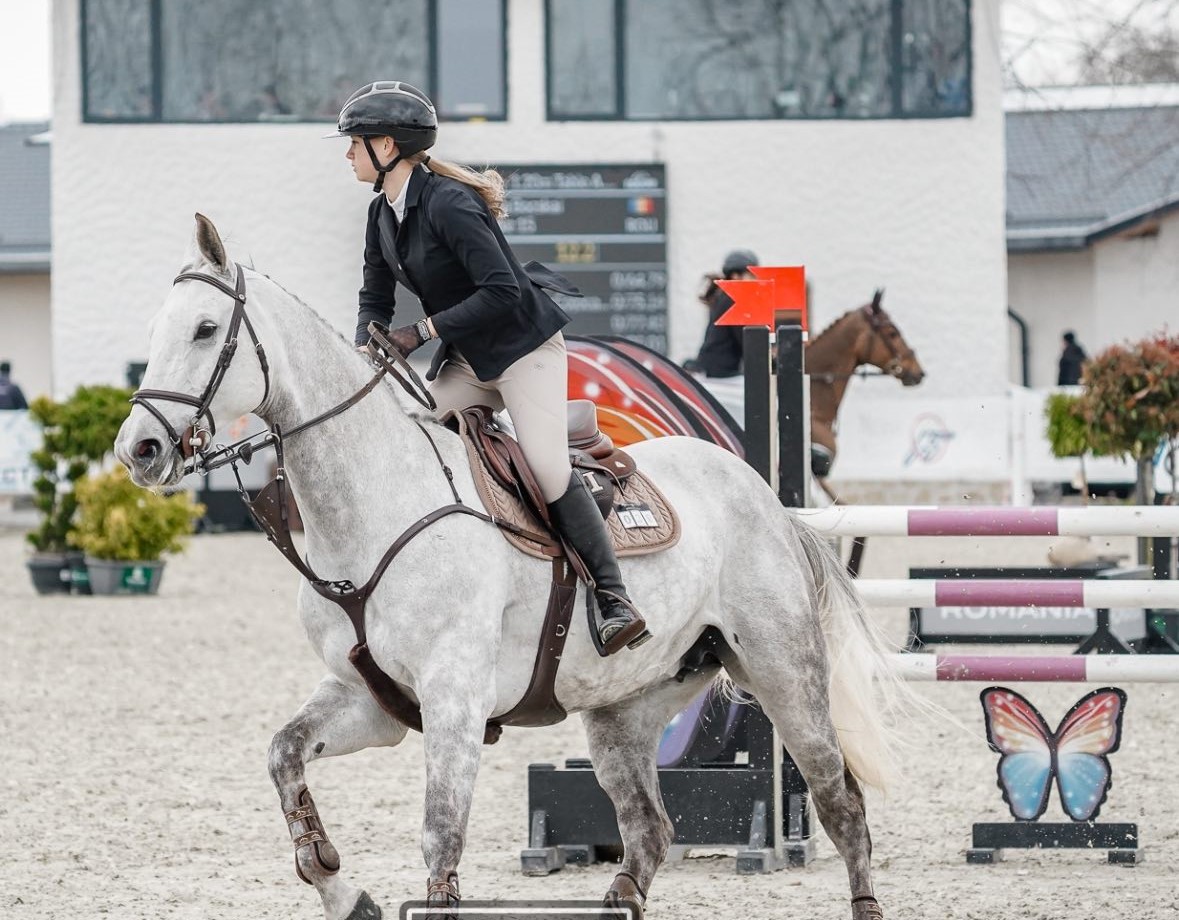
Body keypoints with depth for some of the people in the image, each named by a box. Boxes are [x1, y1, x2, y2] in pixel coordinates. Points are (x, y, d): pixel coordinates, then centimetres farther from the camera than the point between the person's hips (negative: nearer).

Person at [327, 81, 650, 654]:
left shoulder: (448, 203, -23)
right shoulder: (383, 215, 4)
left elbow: (501, 291, -28)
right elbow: (375, 297, 12)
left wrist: (423, 332, -25)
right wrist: (367, 349, -10)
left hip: (524, 347, -9)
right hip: (465, 361, 9)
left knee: (547, 466, -22)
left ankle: (614, 599, -16)